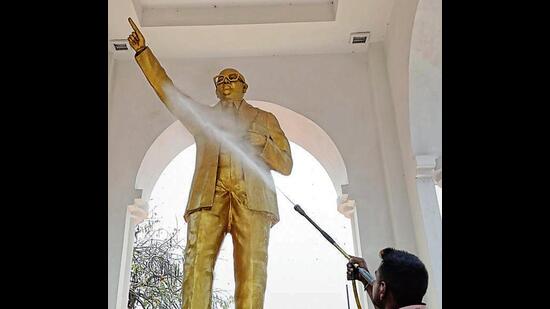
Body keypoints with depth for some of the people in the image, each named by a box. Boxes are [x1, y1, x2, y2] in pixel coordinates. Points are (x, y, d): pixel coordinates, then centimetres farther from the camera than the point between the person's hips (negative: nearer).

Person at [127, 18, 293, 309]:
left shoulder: (264, 119, 26)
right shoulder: (202, 115, 32)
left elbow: (286, 164, 17)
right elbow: (167, 90, 25)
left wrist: (260, 142, 0)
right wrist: (143, 51, 19)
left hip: (252, 195, -1)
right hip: (209, 193, 1)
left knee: (251, 267, -17)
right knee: (197, 261, -19)